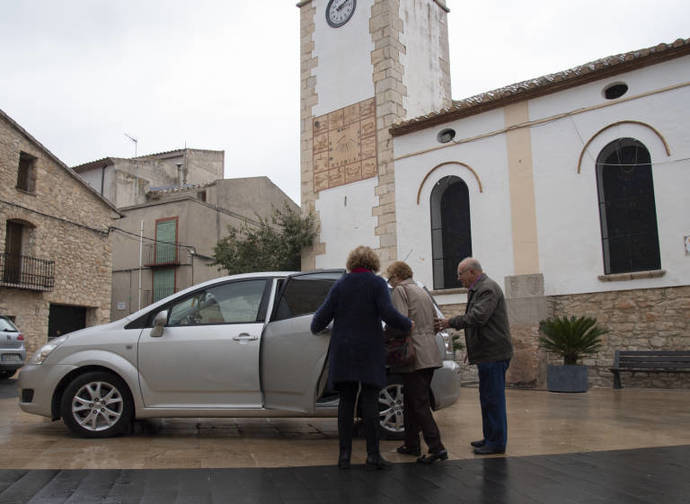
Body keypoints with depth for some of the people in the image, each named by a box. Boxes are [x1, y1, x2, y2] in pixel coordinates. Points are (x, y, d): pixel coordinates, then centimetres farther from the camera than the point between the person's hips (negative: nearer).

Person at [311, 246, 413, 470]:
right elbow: (388, 313, -14)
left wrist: (315, 328, 24)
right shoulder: (377, 283, -3)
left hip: (343, 351, 3)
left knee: (346, 402, 7)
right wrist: (408, 324, 2)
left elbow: (324, 314, 4)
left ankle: (344, 454, 8)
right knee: (370, 402, 0)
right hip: (369, 352, -3)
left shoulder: (340, 284, 6)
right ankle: (373, 455, 1)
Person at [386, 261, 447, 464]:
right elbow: (435, 321, 24)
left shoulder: (400, 290, -5)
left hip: (415, 355, -9)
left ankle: (436, 447, -9)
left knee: (419, 404, -7)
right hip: (430, 354, 9)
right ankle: (411, 445, 23)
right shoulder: (422, 291, 22)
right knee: (411, 401, 16)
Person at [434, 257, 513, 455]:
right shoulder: (478, 289, 19)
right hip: (487, 353, 11)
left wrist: (450, 322, -17)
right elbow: (473, 317, 23)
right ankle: (490, 437, 26)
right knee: (488, 398, 16)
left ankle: (497, 442, 3)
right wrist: (449, 324, 14)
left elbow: (478, 317, -24)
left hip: (493, 353, -11)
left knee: (493, 398, -4)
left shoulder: (488, 289, -14)